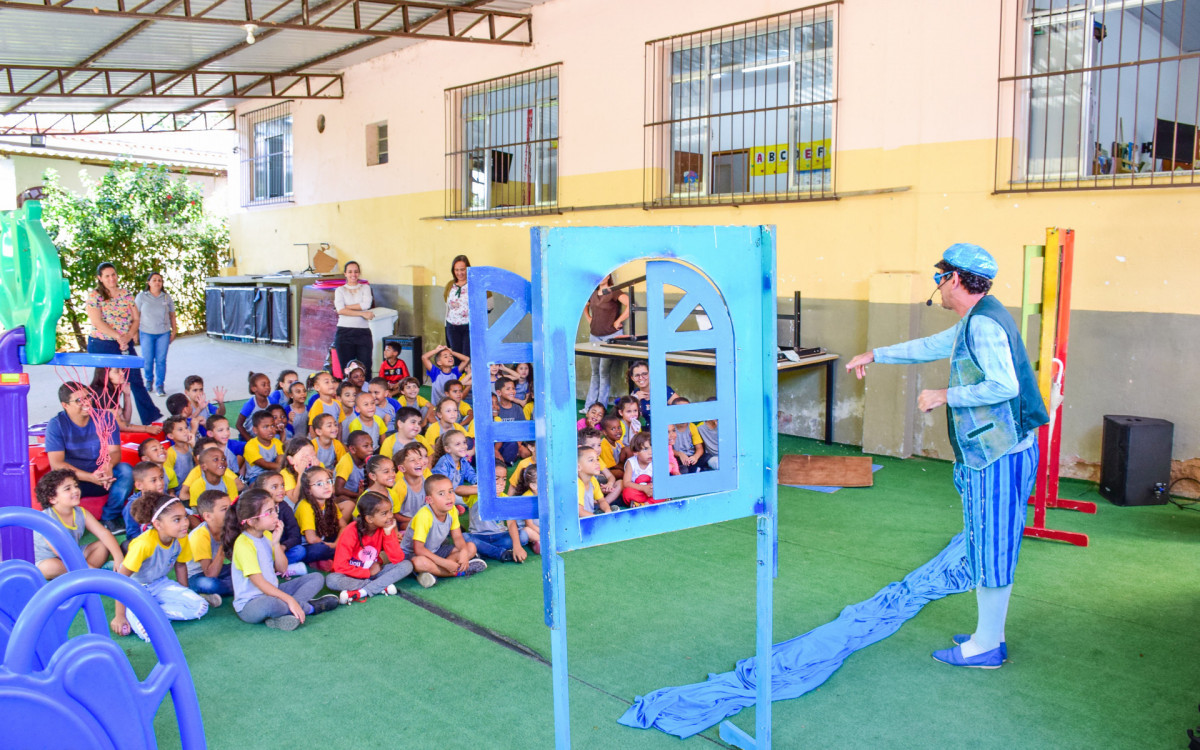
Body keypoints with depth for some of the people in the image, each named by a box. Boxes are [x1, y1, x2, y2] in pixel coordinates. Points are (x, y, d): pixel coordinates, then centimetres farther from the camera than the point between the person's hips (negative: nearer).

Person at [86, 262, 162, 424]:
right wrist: (118, 336, -22)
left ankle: (152, 417, 2)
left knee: (136, 381, 1)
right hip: (101, 346, -3)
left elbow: (136, 318, 5)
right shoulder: (94, 296, -5)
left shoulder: (126, 294, 8)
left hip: (126, 345, 3)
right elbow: (97, 322, -15)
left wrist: (129, 335, -12)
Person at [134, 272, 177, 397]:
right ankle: (149, 380, 28)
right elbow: (136, 315, 3)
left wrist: (174, 331, 9)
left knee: (161, 360, -1)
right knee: (147, 360, 4)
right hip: (146, 333, -1)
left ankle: (160, 385, 7)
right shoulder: (141, 296, 1)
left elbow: (172, 315, 11)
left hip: (163, 333, 1)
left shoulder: (166, 297, 6)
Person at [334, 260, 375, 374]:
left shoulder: (365, 288, 13)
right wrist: (362, 313, -11)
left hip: (363, 332, 0)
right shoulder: (340, 290, 10)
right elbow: (340, 310, -7)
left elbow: (366, 304, -7)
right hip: (344, 332, 0)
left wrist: (346, 307, -6)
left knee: (365, 368, -5)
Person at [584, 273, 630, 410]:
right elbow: (585, 306, 34)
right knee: (595, 372, 11)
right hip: (594, 336, 6)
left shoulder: (614, 292, -9)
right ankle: (589, 406, 15)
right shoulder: (593, 293, 11)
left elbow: (631, 305, -24)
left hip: (610, 336, -6)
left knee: (604, 372, -6)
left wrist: (618, 321, -17)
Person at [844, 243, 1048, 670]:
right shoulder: (974, 321, 16)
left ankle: (985, 647, 10)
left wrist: (944, 396, -17)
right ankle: (990, 635, 26)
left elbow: (1004, 386, -27)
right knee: (990, 546, 16)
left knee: (991, 548, -1)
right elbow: (931, 347, 30)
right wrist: (875, 356, 35)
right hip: (995, 453, 10)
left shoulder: (983, 324, -18)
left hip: (997, 456, -10)